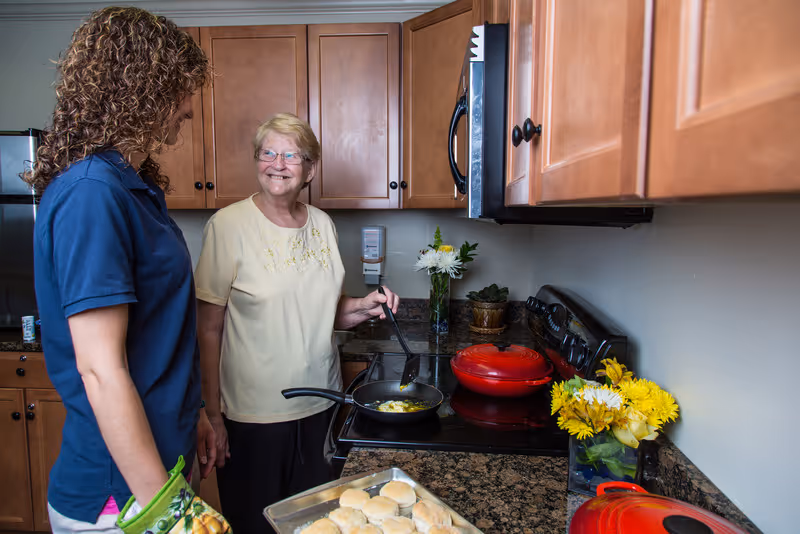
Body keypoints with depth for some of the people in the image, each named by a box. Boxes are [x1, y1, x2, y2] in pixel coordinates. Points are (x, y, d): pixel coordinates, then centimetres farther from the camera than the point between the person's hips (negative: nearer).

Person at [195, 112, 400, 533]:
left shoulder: (323, 225, 3)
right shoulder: (229, 226, -11)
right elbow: (209, 329, -9)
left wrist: (363, 307, -5)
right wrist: (212, 414, -10)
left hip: (320, 405, 5)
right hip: (253, 414, -4)